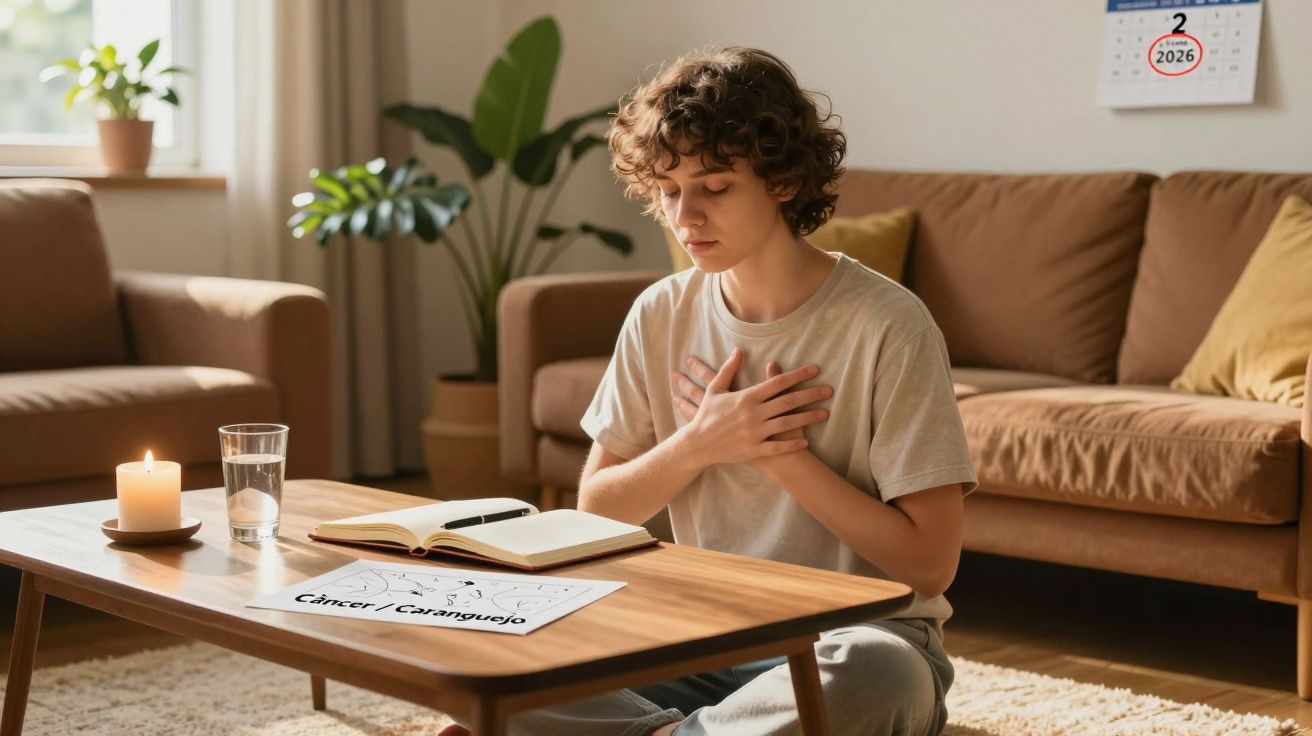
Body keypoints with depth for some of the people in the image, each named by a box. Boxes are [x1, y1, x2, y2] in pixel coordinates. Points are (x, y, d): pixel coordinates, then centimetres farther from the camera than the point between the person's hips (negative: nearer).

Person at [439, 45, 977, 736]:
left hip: (851, 636, -3)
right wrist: (698, 445, -10)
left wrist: (780, 456, -14)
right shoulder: (660, 316, 3)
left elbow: (929, 564, -13)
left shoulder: (886, 326, -12)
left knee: (880, 674, -41)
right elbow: (595, 511, 7)